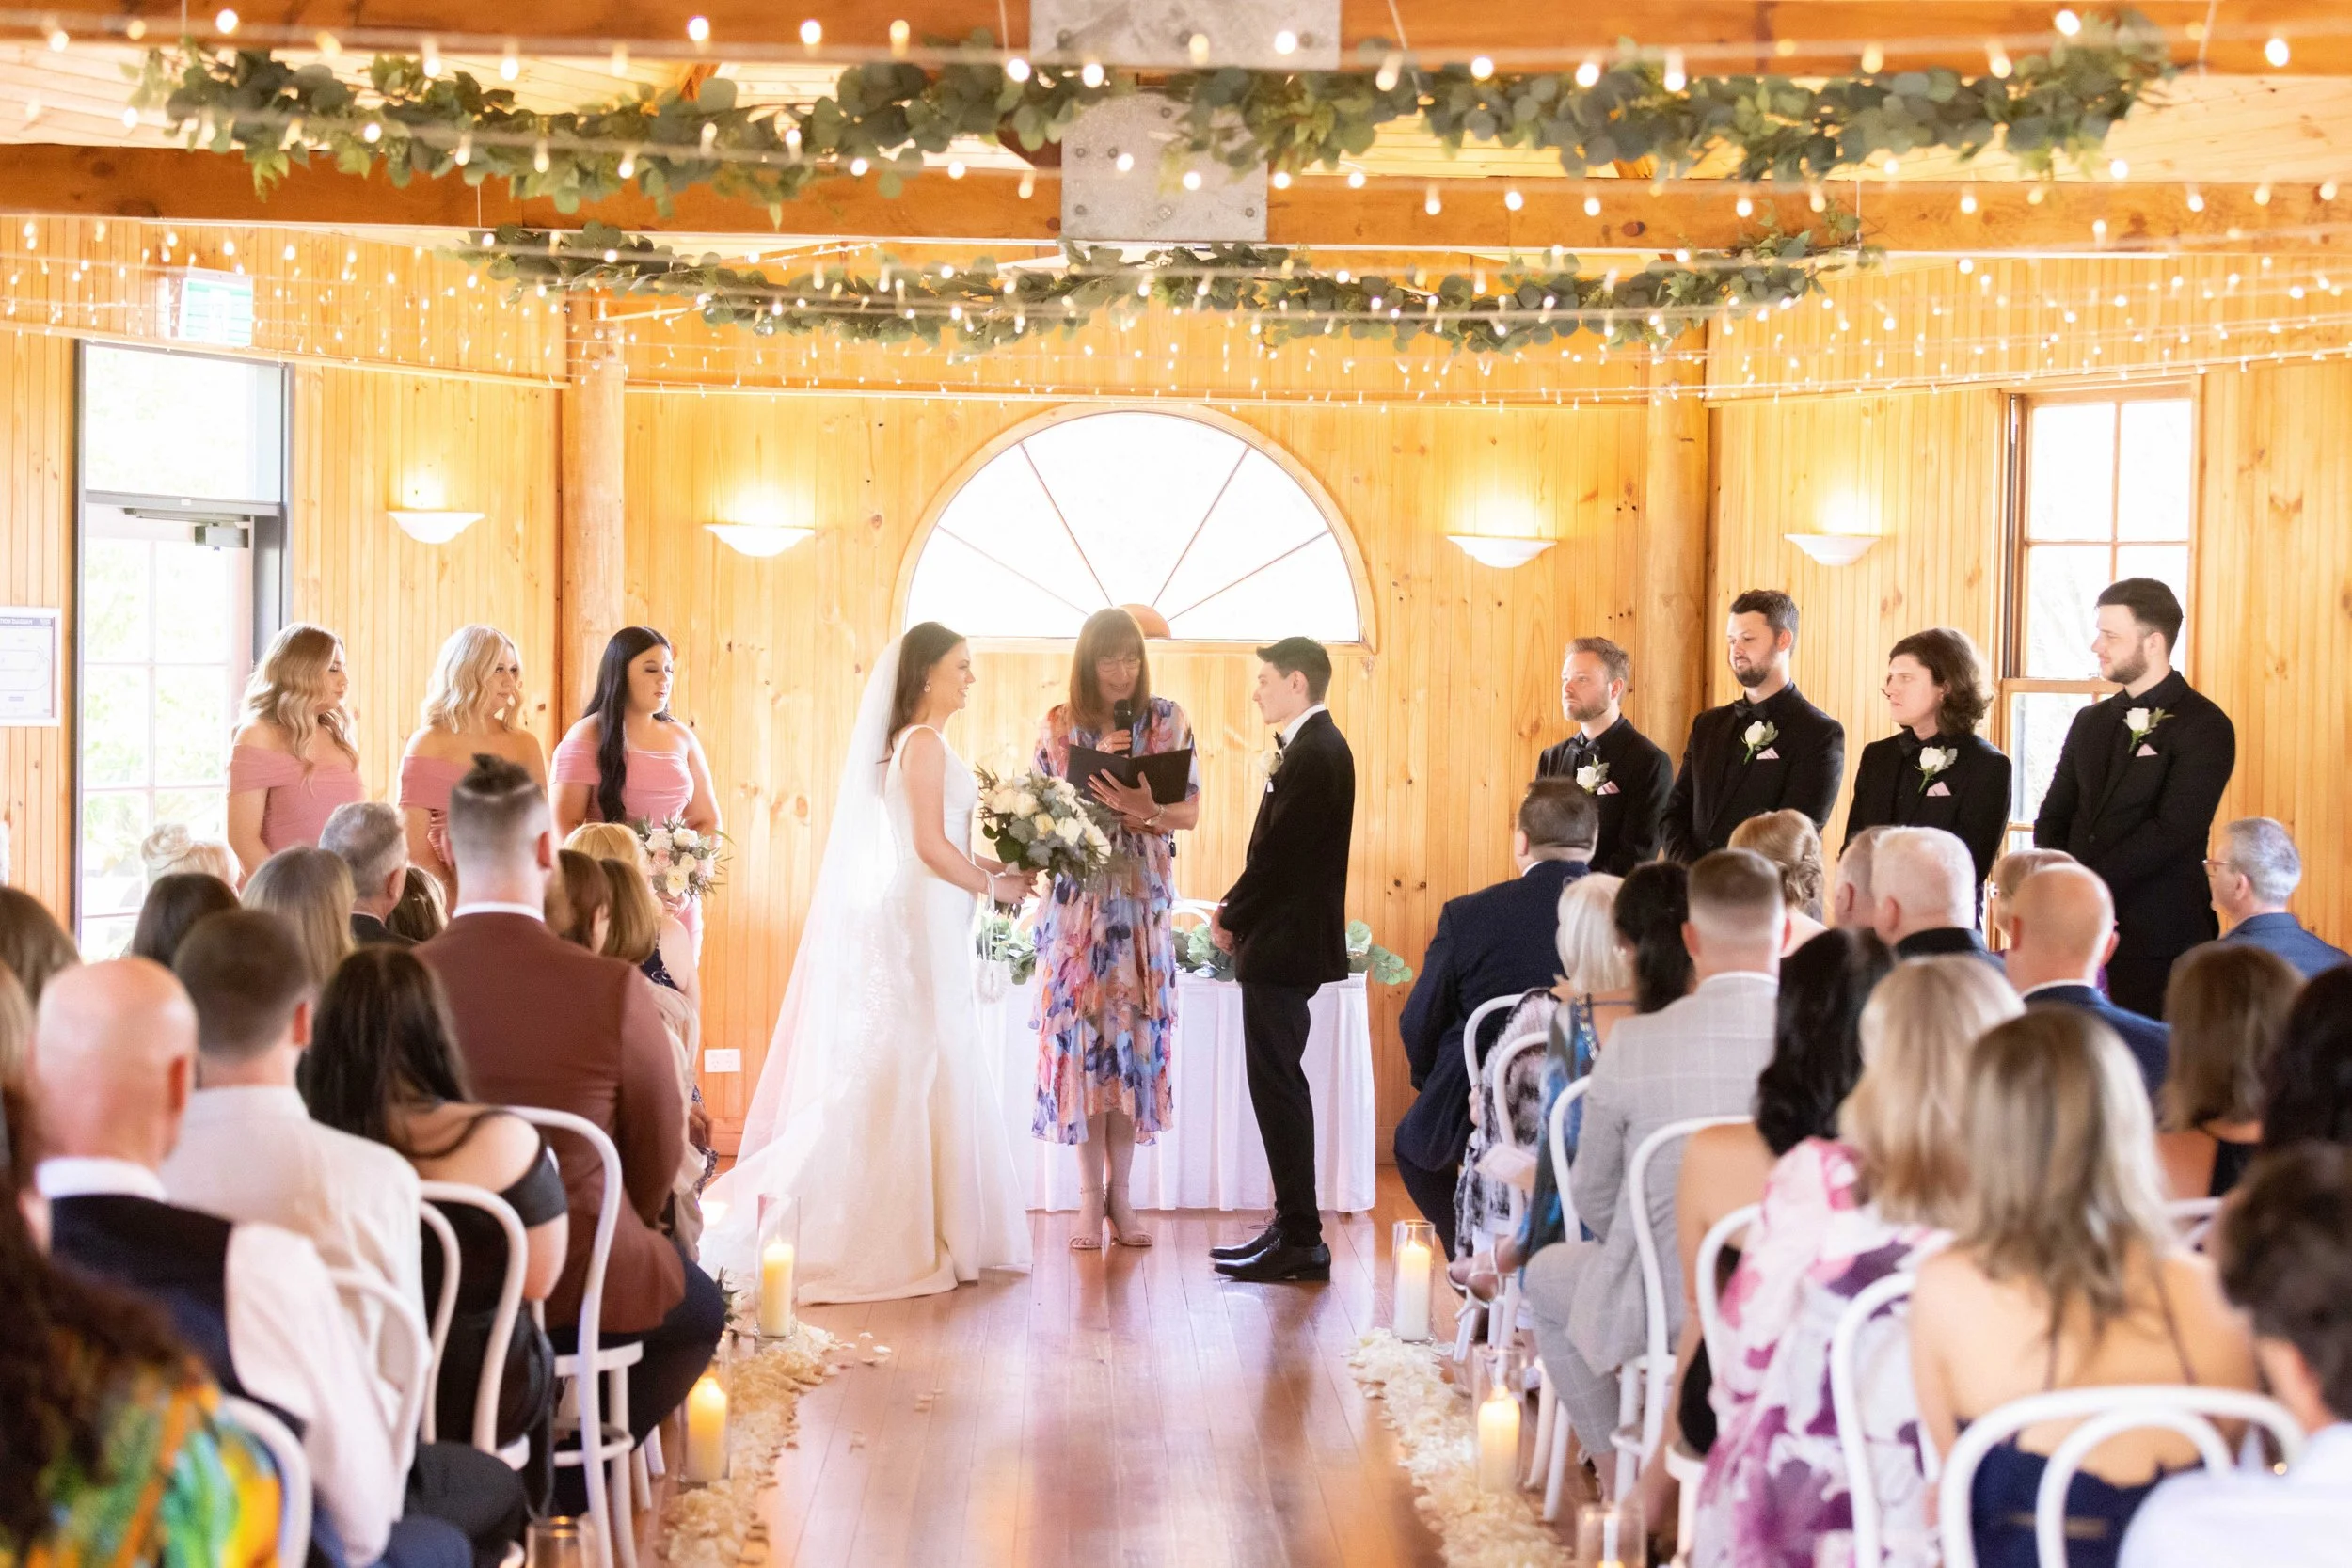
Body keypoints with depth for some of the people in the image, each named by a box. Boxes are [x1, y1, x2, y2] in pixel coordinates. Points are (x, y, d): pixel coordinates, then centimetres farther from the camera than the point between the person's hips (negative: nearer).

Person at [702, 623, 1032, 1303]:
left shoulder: (914, 741, 16)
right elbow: (930, 845, -18)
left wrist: (991, 865, 12)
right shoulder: (924, 743, -12)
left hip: (921, 924, 9)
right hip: (920, 923, -9)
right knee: (914, 1072, -6)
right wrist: (994, 885, -7)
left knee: (919, 1075, 10)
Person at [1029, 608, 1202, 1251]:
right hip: (1077, 899, 0)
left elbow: (1191, 811, 2)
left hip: (1143, 900, 0)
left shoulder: (1166, 720, 4)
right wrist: (1095, 770, -10)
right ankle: (1090, 1197, 5)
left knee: (1136, 1034, 0)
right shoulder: (1057, 726, 5)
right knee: (1079, 1032, -3)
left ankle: (1119, 1193, 9)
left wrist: (1147, 810, -18)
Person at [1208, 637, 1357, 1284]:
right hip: (1287, 944, 10)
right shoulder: (1319, 746, 13)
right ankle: (1293, 1227, 21)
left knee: (1278, 1088, -5)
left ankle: (1299, 1241, 0)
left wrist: (1232, 920, -7)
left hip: (1282, 949, -10)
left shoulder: (1312, 755, -18)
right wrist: (1237, 909, 6)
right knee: (1279, 1086, 14)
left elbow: (1279, 855, -20)